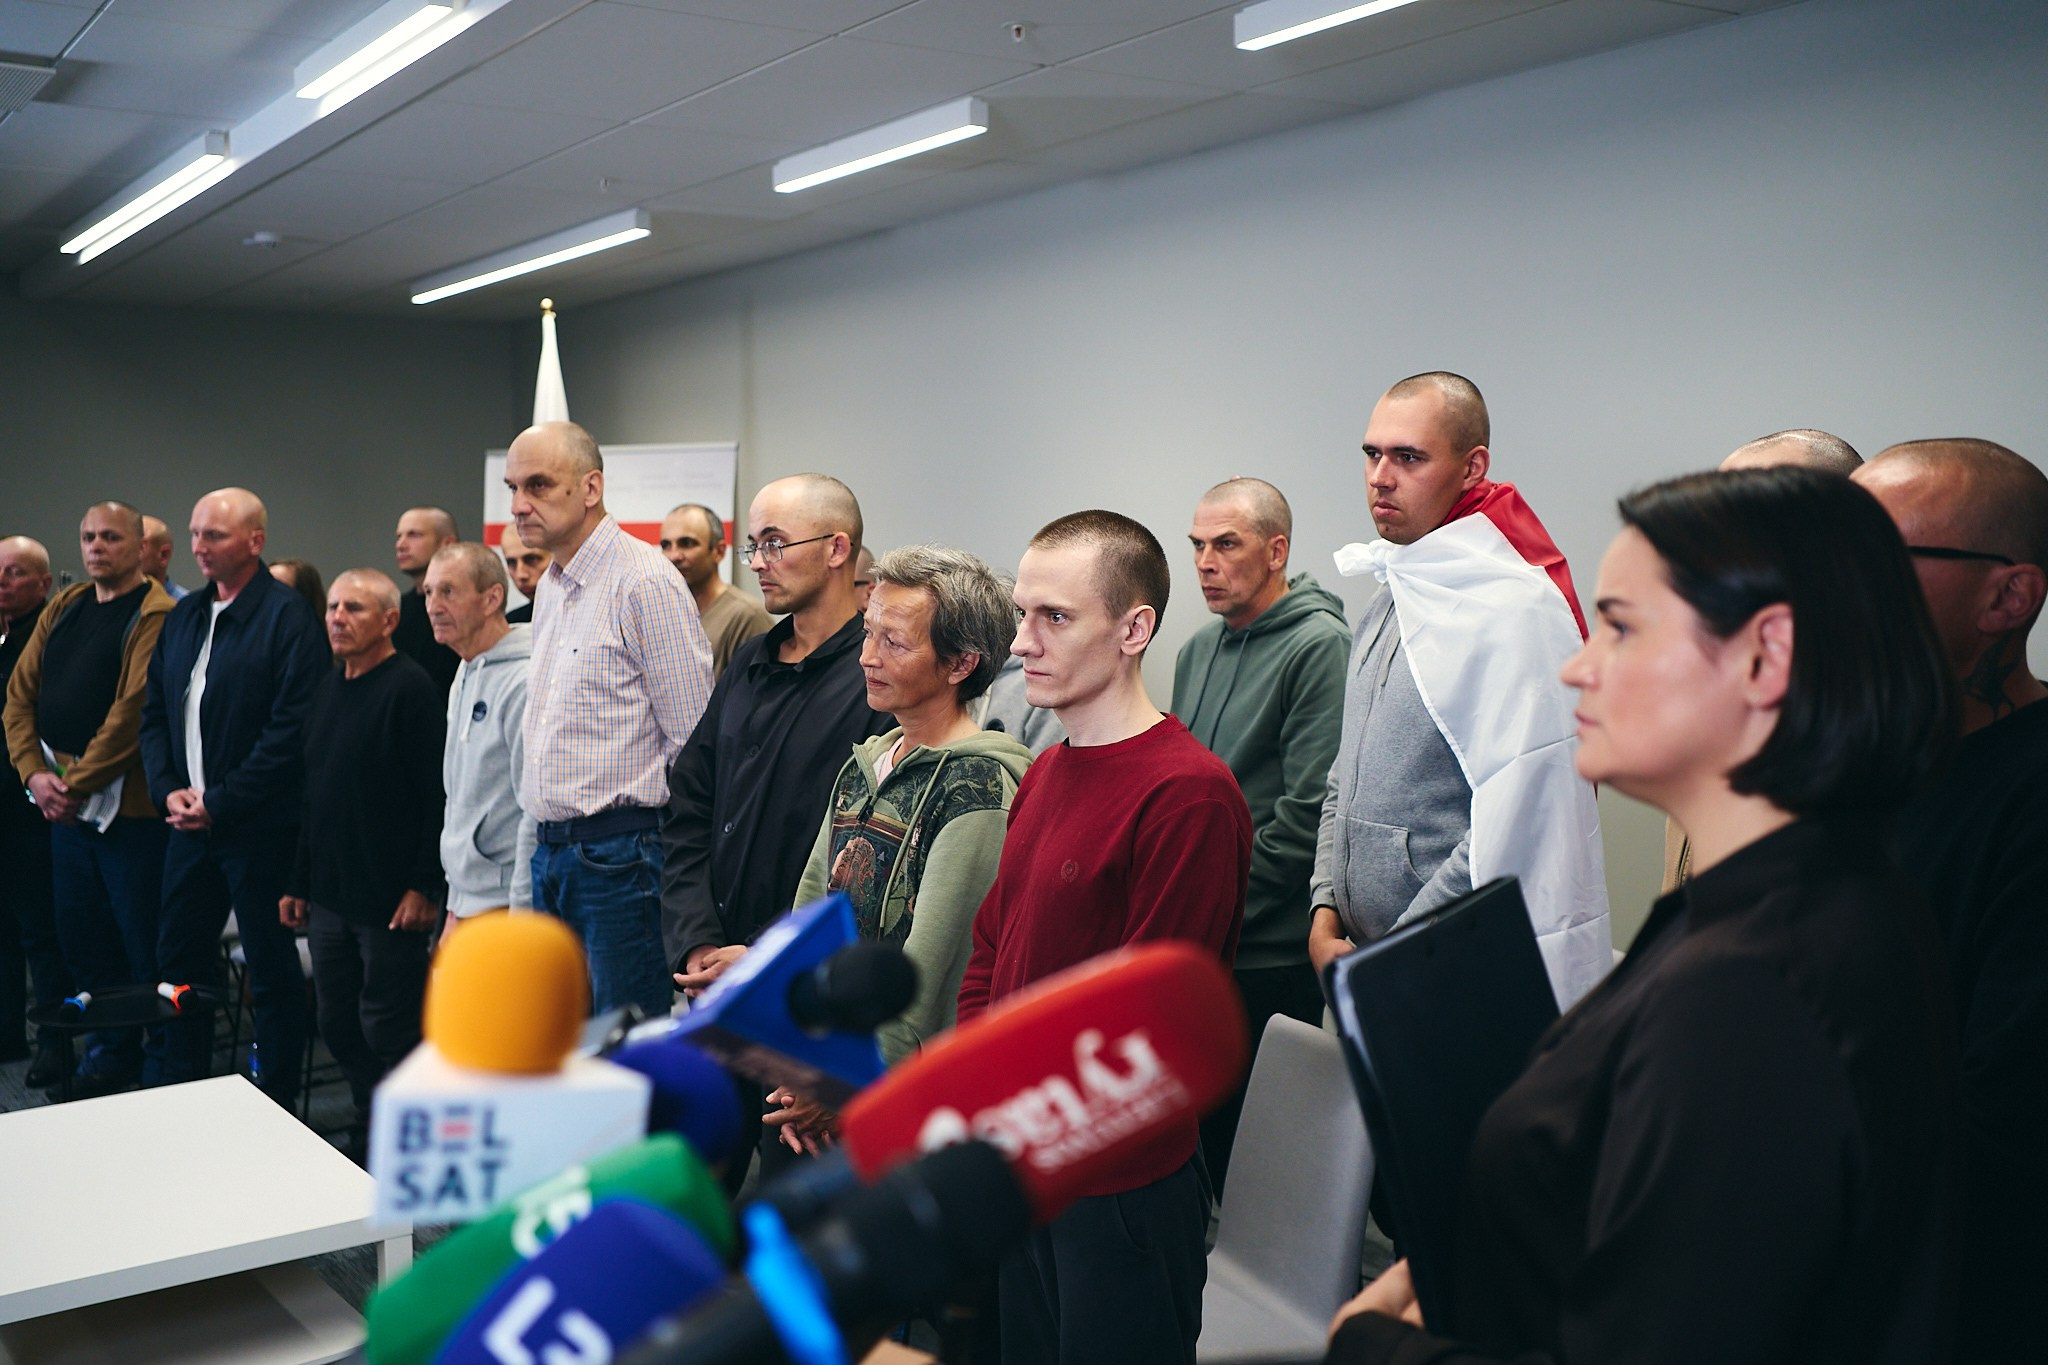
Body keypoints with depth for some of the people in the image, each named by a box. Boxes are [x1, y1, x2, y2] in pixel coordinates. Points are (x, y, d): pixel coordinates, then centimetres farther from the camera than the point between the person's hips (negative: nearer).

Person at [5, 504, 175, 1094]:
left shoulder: (156, 615, -11)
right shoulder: (64, 609, 13)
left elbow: (135, 710, -18)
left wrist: (78, 783, -16)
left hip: (127, 803, -7)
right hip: (63, 801, 7)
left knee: (142, 940, 0)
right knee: (79, 933, 13)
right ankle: (110, 1045, 28)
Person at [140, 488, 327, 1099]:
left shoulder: (287, 617, -11)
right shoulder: (182, 618, 13)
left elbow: (292, 729, -18)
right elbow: (154, 714, 17)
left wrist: (219, 802, -17)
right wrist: (168, 790, 0)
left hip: (258, 826, -7)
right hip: (188, 821, 8)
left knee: (272, 969, 3)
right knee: (178, 959, 14)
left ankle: (275, 1110, 14)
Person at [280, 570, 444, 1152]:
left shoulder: (411, 688, -12)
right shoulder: (329, 689, 14)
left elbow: (438, 794, -17)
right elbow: (314, 794, 19)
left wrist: (425, 885, -20)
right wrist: (298, 883, 17)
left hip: (391, 901, -8)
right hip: (329, 896, 8)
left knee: (388, 1027, -1)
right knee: (338, 1023, 13)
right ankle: (369, 1133, 27)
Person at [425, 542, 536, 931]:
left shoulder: (525, 682, -17)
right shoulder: (464, 679, 15)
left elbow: (540, 812, -20)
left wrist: (522, 913, -19)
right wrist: (456, 905, 20)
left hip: (504, 904, -9)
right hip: (467, 904, 9)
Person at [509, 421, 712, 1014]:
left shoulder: (645, 581, -13)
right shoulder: (550, 588, 16)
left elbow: (695, 742, -13)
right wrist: (548, 842, 20)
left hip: (621, 854, -9)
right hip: (551, 853, 9)